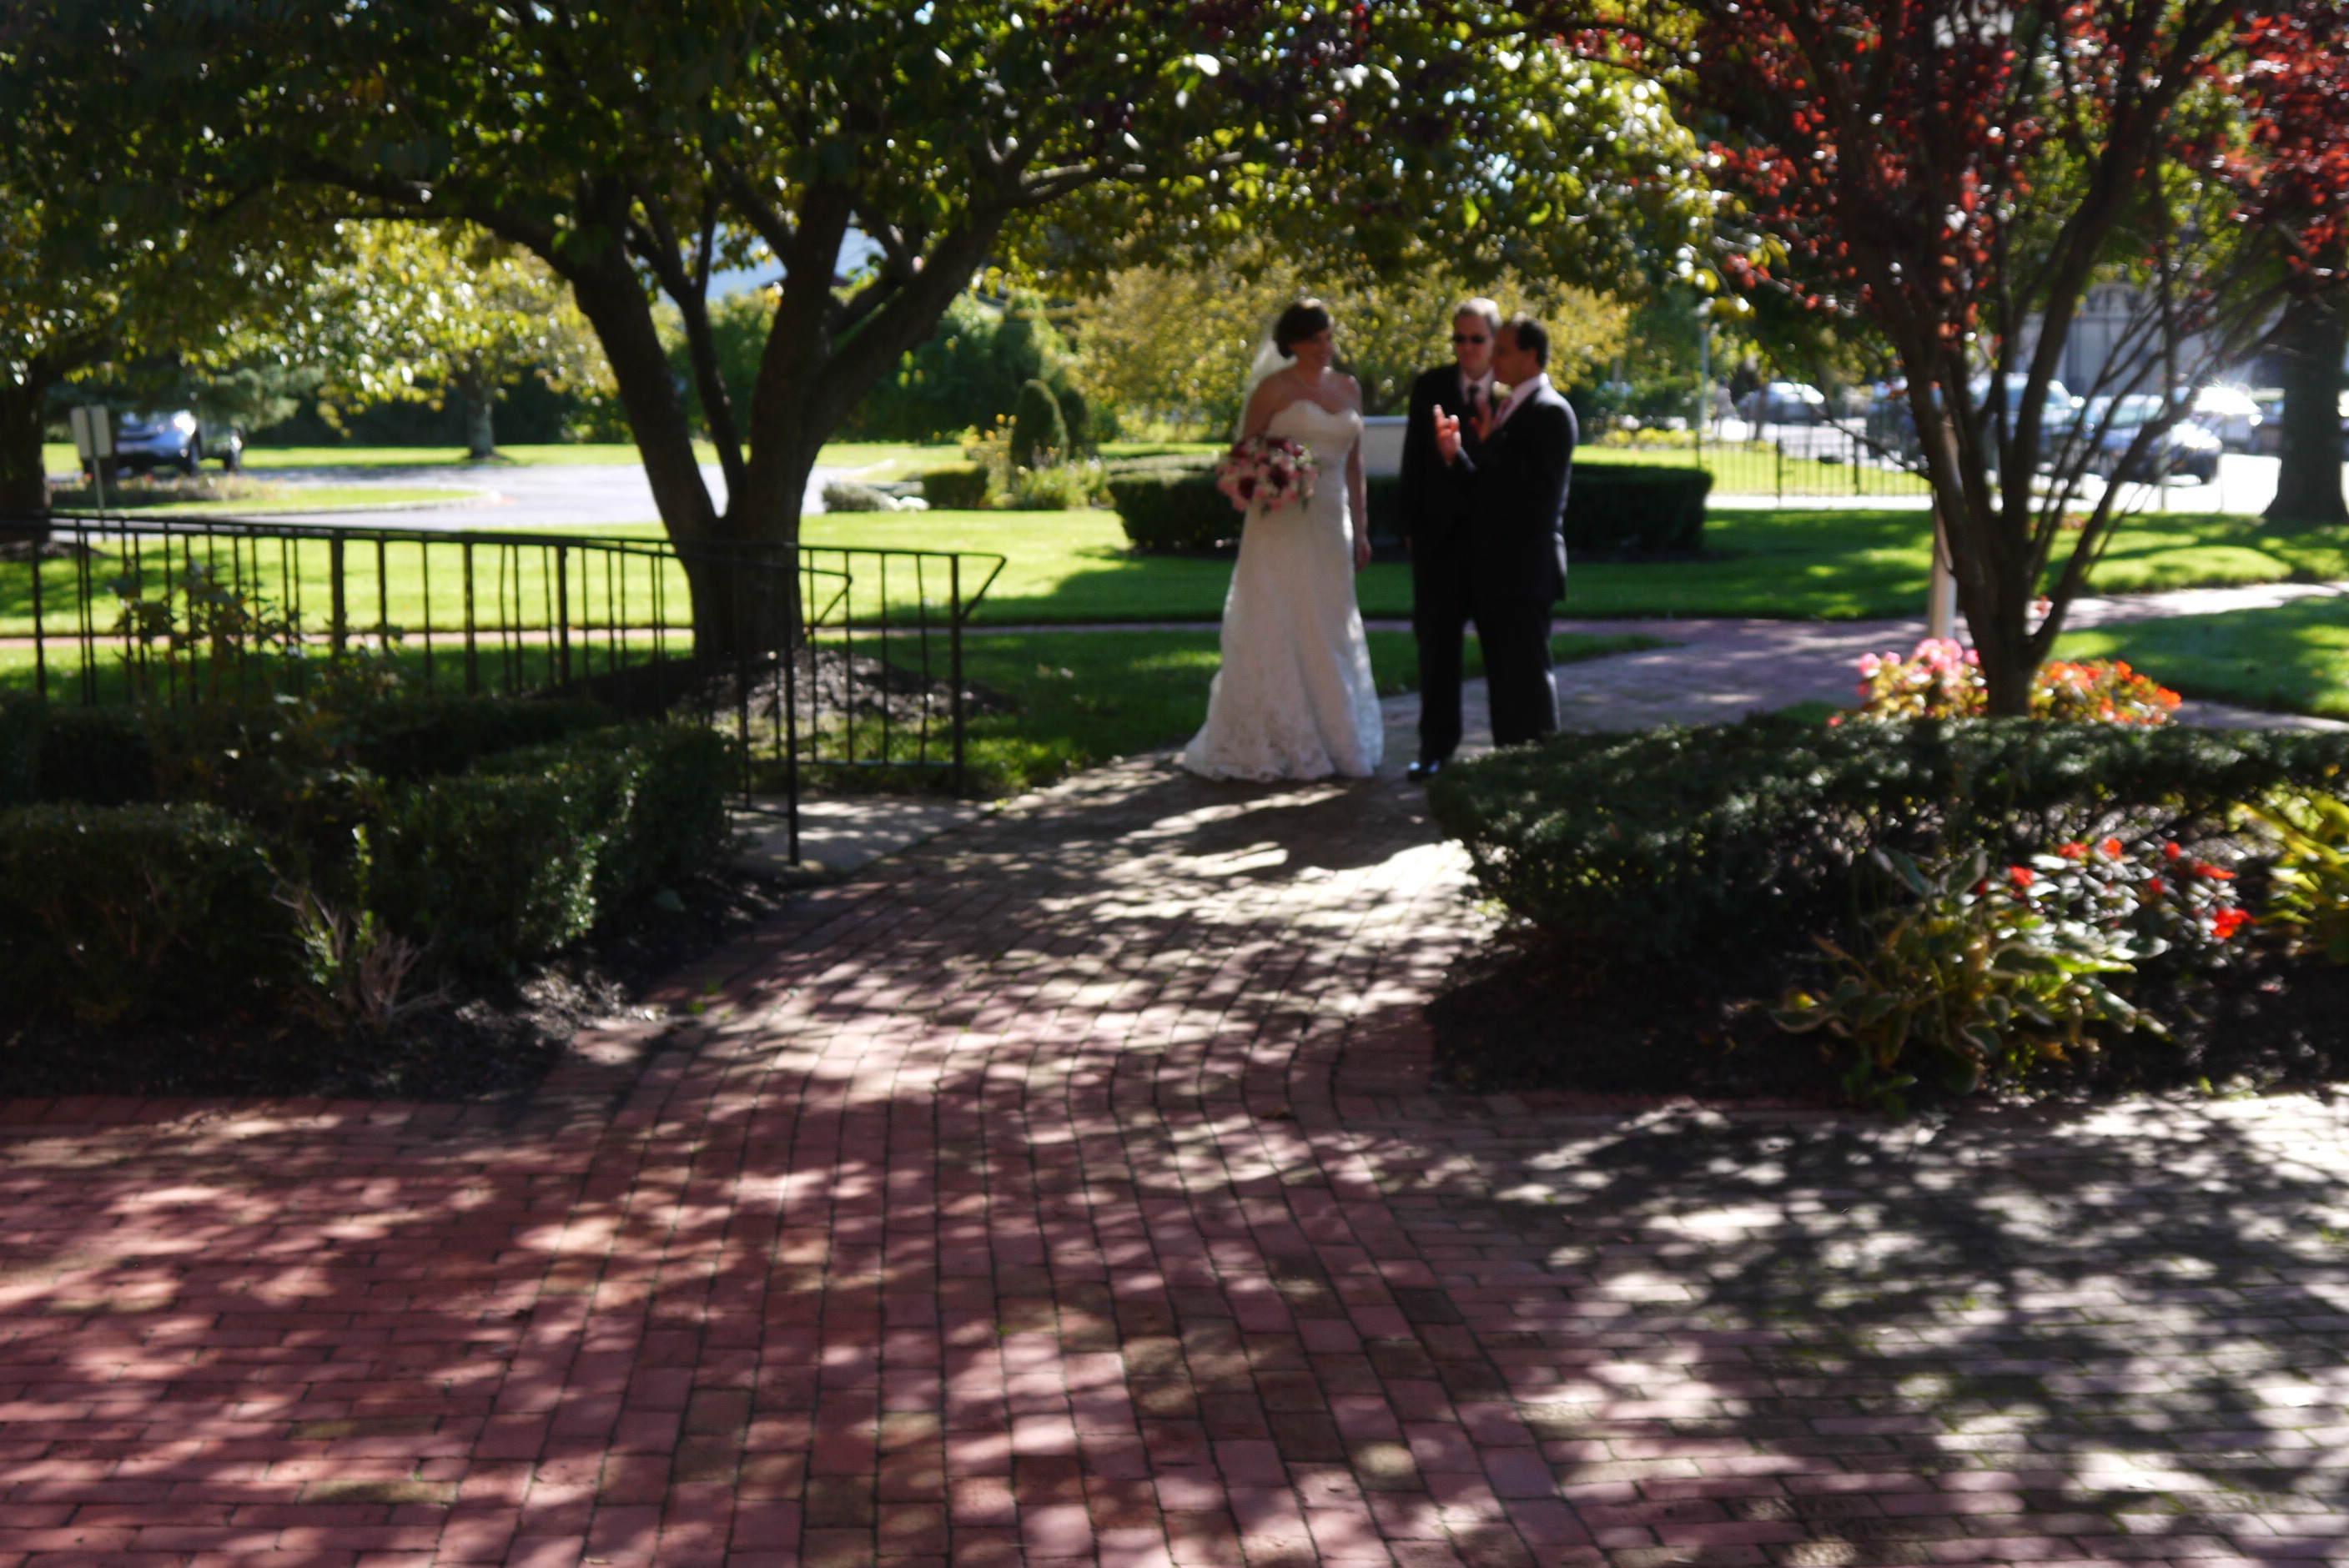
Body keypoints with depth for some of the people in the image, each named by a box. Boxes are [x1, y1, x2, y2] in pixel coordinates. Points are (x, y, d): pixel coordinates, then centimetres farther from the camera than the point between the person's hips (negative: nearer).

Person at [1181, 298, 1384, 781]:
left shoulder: (1348, 389, 13)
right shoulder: (1275, 389, -3)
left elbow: (1353, 462, 17)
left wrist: (1359, 529, 14)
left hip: (1330, 524, 5)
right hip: (1282, 524, -5)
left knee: (1330, 629, 9)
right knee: (1277, 629, -5)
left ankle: (1334, 738, 16)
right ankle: (1273, 745, 0)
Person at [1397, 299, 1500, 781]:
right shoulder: (1429, 387, 4)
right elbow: (1414, 460, 4)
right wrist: (1412, 525, 1)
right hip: (1441, 532, 2)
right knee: (1437, 641, 2)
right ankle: (1436, 745, 9)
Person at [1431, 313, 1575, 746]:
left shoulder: (1551, 411, -9)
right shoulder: (1505, 410, 17)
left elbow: (1544, 484, -21)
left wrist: (1492, 443, -19)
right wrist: (1455, 454, 1)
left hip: (1525, 569, -9)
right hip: (1493, 571, 9)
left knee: (1528, 674, -6)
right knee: (1502, 677, 11)